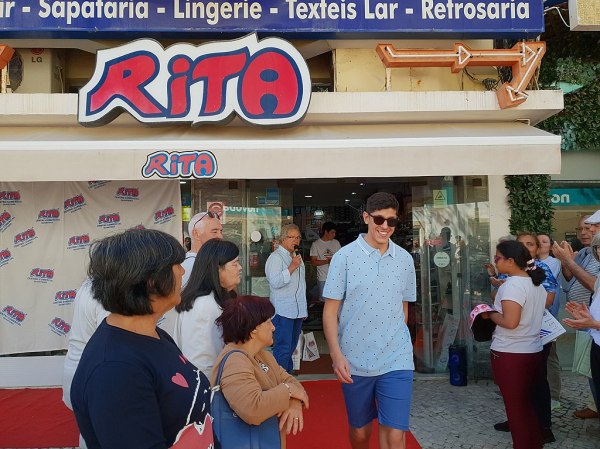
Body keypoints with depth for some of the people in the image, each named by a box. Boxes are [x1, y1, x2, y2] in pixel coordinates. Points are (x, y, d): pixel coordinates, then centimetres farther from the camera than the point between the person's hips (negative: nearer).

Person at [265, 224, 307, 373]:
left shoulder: (297, 256, 17)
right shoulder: (276, 257, -10)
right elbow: (275, 282, -23)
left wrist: (304, 308, 24)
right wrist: (292, 267, -22)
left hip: (298, 310, 8)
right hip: (283, 311, -8)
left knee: (291, 347, 16)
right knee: (283, 349, -7)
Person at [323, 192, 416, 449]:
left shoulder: (405, 259, 3)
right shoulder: (344, 256, -7)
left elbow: (403, 307, 13)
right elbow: (330, 310, -6)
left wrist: (397, 340, 12)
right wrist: (336, 354, -14)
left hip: (397, 360, 1)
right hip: (354, 360, -1)